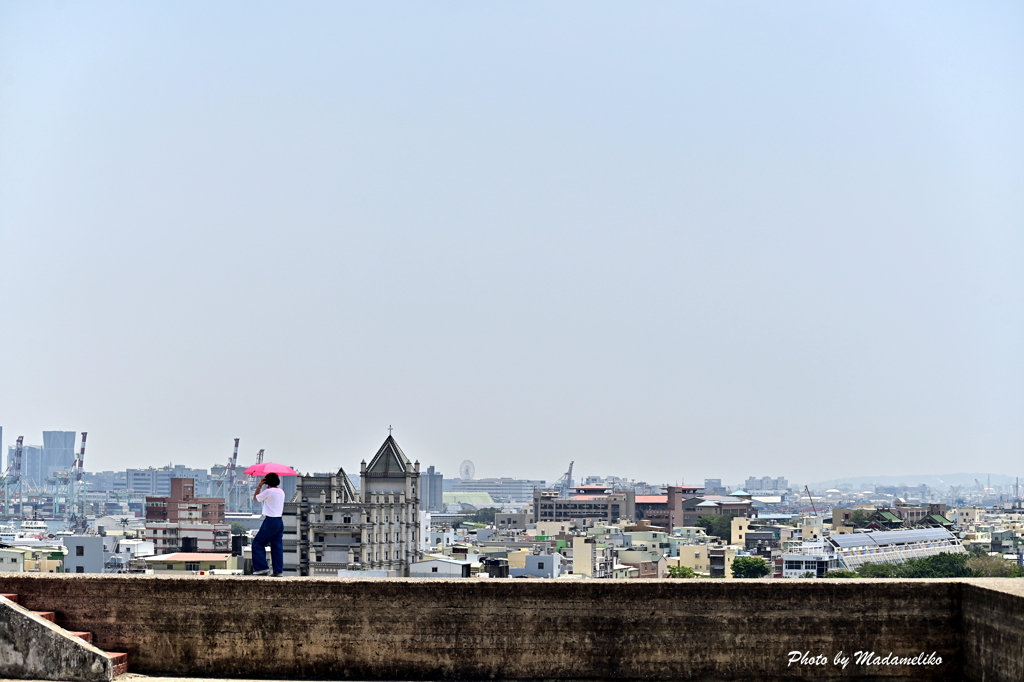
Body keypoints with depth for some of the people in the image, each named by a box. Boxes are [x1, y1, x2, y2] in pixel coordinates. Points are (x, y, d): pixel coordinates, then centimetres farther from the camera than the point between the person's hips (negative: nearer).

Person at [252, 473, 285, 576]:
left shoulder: (268, 491, -11)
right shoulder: (281, 492, 10)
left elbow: (255, 498, 2)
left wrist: (259, 485, 7)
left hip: (270, 521, -7)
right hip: (280, 522, 7)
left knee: (257, 544, 2)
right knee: (277, 546, 8)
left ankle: (262, 568, -5)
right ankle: (279, 571, 4)